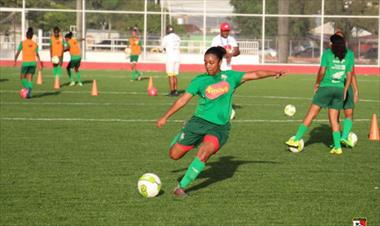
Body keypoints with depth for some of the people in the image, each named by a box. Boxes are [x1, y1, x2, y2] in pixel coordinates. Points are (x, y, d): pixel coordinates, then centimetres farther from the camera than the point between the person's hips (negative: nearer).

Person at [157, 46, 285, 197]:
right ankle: (181, 137, 38)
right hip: (199, 122, 1)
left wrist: (273, 73, -13)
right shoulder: (199, 81, -2)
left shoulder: (230, 76, 2)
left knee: (204, 153, -27)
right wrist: (165, 117, 0)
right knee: (174, 155, 1)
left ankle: (182, 187, -18)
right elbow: (183, 100, 1)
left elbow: (254, 74, 1)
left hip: (220, 127, 0)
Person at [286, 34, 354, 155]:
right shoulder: (349, 55, 5)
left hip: (326, 87, -3)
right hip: (339, 89, 3)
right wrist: (345, 90, 13)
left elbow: (322, 72, -10)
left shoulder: (327, 53, -4)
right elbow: (349, 75, 5)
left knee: (311, 114, 1)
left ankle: (297, 139, 2)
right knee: (333, 119, 10)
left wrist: (317, 84, 6)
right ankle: (337, 146, 2)